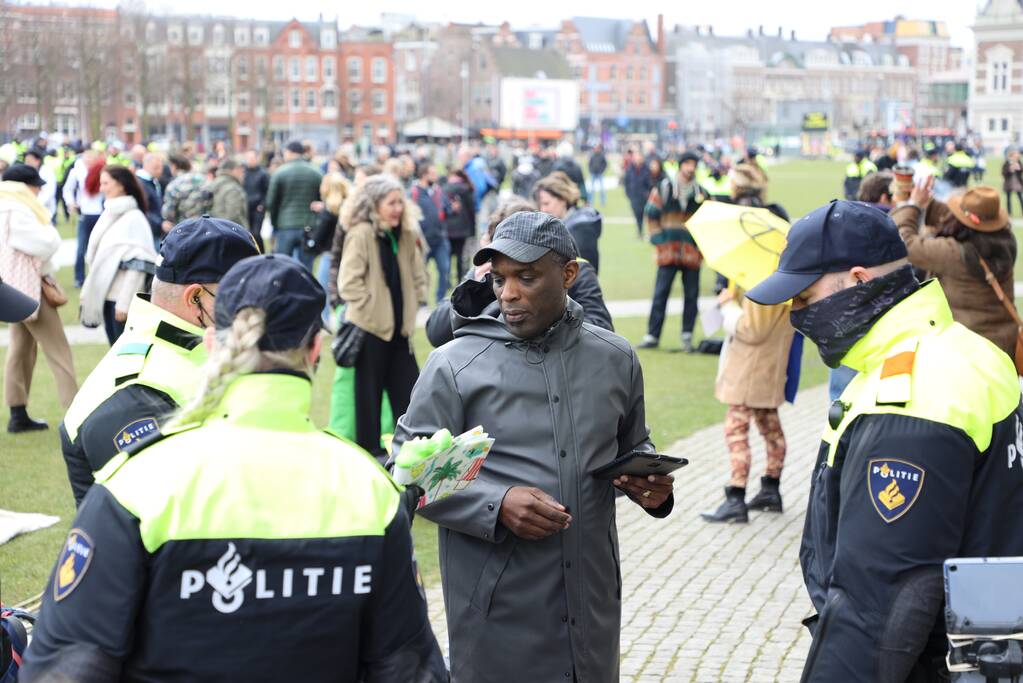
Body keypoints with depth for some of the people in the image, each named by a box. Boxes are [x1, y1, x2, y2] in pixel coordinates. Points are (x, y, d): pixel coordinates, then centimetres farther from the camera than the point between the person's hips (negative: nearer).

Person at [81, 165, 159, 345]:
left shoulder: (133, 218, -12)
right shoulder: (109, 214, 12)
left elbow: (136, 265, -17)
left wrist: (124, 302, -21)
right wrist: (89, 292, 16)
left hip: (122, 298, -8)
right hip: (106, 295, 8)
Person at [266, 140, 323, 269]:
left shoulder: (279, 174, -2)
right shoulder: (317, 175, 3)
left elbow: (271, 203, -1)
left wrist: (275, 225, 11)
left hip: (285, 228, -2)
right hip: (309, 229, 2)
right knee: (306, 270, 4)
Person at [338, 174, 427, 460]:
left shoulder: (406, 235, 8)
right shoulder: (361, 234, -13)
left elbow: (418, 275, 18)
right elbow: (349, 283, -16)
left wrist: (414, 306, 8)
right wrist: (371, 310, -12)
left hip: (398, 326, 6)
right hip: (371, 326, -6)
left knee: (408, 387, 7)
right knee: (369, 389, 4)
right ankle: (369, 448, 14)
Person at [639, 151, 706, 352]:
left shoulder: (701, 192, 10)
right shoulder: (663, 188, 4)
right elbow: (652, 215, 4)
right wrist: (658, 239, -4)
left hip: (692, 252, 2)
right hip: (668, 251, -2)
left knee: (691, 295, 3)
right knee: (660, 294, -3)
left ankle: (687, 336, 12)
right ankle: (652, 336, 1)